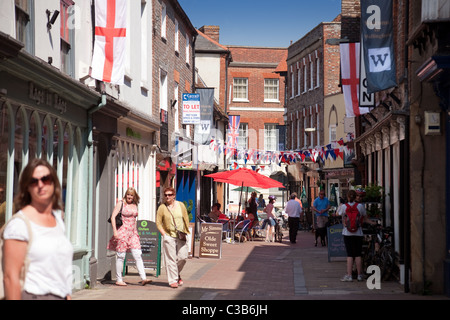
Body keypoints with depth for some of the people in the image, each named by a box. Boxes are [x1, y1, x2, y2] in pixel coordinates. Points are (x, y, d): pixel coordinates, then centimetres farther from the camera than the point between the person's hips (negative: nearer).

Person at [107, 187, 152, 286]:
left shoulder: (135, 205, 15)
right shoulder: (121, 203, -2)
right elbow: (113, 217, -8)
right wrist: (115, 231, -16)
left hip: (133, 233, 5)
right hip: (122, 232, -5)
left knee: (138, 255, -3)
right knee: (121, 256, 0)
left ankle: (143, 278, -6)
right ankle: (118, 280, 9)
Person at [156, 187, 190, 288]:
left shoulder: (180, 205, 7)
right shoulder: (162, 207, 1)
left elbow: (186, 219, 13)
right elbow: (158, 222, 3)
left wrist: (186, 232, 7)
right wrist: (164, 234, -6)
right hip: (169, 237, -2)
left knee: (183, 257, 1)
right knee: (171, 259, -4)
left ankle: (177, 274, 28)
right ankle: (173, 280, 2)